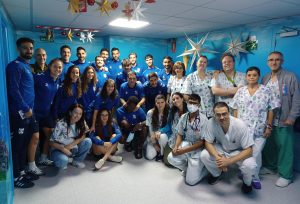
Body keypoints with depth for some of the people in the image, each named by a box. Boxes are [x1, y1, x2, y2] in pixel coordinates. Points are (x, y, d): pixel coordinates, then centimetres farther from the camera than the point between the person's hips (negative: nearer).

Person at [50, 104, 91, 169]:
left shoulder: (81, 123, -6)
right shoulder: (61, 124, -19)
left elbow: (82, 137, -8)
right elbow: (52, 142, -15)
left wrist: (70, 145, -23)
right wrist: (63, 148, -30)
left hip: (72, 149, 5)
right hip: (59, 149, -4)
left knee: (88, 141, -19)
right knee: (63, 161, -36)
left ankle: (77, 160, 0)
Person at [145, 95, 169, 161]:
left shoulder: (169, 113, -11)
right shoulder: (150, 113, -11)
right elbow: (149, 129, -8)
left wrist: (159, 132, -26)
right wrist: (154, 144, -10)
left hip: (164, 134, 0)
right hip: (152, 137, 0)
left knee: (162, 136, -38)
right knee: (149, 156, -19)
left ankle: (161, 153, -9)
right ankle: (157, 148, 15)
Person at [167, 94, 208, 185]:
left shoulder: (203, 120, -18)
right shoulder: (183, 117, -3)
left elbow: (202, 142, -17)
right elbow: (180, 135, 6)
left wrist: (184, 150, -22)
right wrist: (176, 147, -14)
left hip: (198, 149, -5)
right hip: (186, 144, 5)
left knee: (190, 180, -11)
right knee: (171, 158, -22)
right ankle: (189, 168, 9)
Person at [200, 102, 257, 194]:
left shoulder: (240, 125, -30)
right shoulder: (211, 122, -25)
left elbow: (248, 150, -25)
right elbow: (208, 143, -16)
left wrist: (229, 161, -36)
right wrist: (217, 157, -35)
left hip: (238, 152, -2)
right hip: (221, 149, 2)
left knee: (249, 165, -31)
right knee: (204, 155, -23)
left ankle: (247, 182, 8)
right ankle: (216, 174, 11)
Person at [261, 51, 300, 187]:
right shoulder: (265, 78, 10)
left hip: (283, 120, -4)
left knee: (285, 147, 3)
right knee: (268, 144, 13)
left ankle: (285, 175, 16)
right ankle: (269, 166, 33)